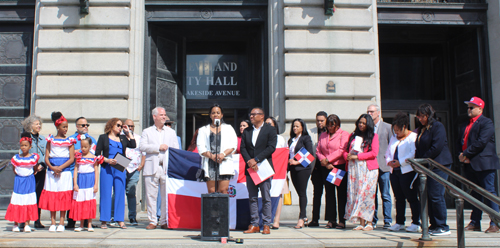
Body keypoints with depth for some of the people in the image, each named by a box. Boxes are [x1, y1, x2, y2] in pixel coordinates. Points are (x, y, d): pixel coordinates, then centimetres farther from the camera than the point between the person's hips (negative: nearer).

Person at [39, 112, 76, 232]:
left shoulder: (69, 141, 5)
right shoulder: (51, 140, 8)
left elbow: (72, 158, -2)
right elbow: (46, 158, 5)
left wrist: (60, 167, -14)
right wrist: (52, 167, -13)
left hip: (65, 172, -1)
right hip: (52, 172, 2)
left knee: (64, 197, -2)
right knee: (51, 196, 1)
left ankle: (61, 223, 3)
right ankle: (52, 223, 8)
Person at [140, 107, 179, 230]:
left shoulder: (171, 132, 19)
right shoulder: (147, 132, 13)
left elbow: (176, 149, 12)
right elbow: (142, 147, -2)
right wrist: (159, 147, -8)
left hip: (167, 168, 1)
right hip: (151, 167, -1)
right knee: (151, 195, -1)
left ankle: (165, 222, 6)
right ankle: (152, 221, 8)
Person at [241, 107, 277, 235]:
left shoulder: (270, 129, 1)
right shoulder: (246, 131, 14)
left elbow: (271, 147, -9)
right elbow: (242, 148, 6)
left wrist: (256, 160, -15)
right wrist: (249, 161, -12)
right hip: (250, 168, 4)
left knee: (266, 198, 0)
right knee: (252, 198, 5)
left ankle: (266, 224, 6)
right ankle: (254, 224, 10)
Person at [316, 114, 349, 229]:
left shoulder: (344, 134, 1)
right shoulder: (323, 135, 17)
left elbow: (342, 150, -10)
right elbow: (318, 150, 11)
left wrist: (328, 159, -11)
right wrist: (323, 161, -6)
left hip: (340, 166, -4)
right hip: (326, 168, 5)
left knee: (341, 194, -2)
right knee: (329, 194, 4)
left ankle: (342, 221, 3)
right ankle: (331, 220, 8)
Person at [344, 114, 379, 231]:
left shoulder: (373, 136, 6)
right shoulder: (352, 136, 20)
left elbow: (374, 153, -6)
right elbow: (345, 150, 20)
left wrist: (357, 156, -10)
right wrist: (348, 156, -4)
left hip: (368, 168, -4)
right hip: (353, 168, 4)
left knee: (366, 193, -8)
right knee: (354, 194, -2)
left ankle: (369, 222, -4)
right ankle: (361, 223, 1)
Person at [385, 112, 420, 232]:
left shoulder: (413, 137, -5)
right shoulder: (393, 138, 20)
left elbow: (413, 154, -15)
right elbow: (388, 152, 21)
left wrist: (400, 162, -17)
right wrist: (389, 161, 0)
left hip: (408, 172, -7)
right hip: (394, 172, 7)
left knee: (412, 198, -2)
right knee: (399, 198, 12)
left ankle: (416, 223, 6)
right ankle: (399, 222, 19)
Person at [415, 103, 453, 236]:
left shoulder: (437, 127, -9)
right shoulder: (421, 130, 17)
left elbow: (436, 148, -17)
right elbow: (419, 148, 21)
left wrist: (421, 160, -13)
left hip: (439, 165, -8)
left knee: (436, 195, -9)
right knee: (429, 196, 8)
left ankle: (443, 227, -2)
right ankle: (434, 225, 15)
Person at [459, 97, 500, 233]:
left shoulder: (486, 123, -5)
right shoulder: (464, 126, 19)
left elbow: (481, 142, -16)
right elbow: (462, 142, 16)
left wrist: (466, 154, -14)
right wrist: (462, 155, -3)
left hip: (484, 164, -8)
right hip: (470, 164, 8)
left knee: (489, 192, -5)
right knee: (475, 193, 11)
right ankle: (475, 222, 17)